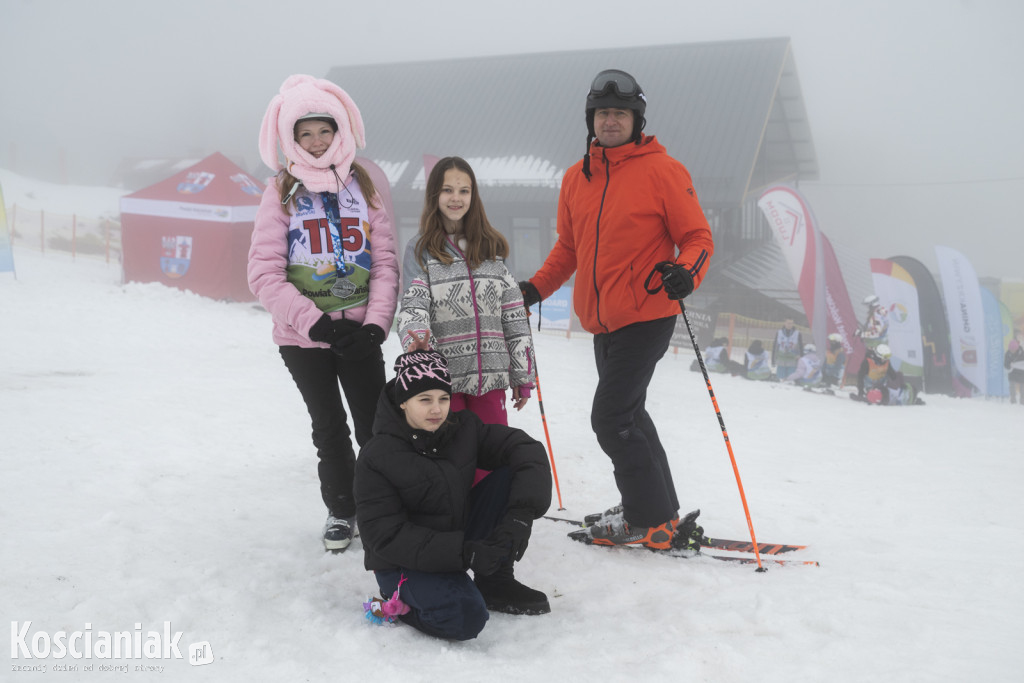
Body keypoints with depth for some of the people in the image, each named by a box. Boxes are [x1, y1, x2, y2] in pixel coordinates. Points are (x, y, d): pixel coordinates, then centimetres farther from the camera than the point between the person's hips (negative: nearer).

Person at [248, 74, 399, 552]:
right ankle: (340, 510, 30)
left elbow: (385, 261, 1)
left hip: (359, 332, 1)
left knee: (375, 427, 3)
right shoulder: (282, 192, -2)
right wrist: (316, 322, -17)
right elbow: (265, 273, -8)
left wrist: (376, 323, -12)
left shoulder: (363, 185, 4)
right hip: (303, 337, -1)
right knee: (330, 429, 11)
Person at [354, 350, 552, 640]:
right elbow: (384, 535, -22)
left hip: (462, 536, 6)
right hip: (406, 561, -6)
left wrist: (522, 514, -27)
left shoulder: (463, 428, -4)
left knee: (511, 476, -12)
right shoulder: (376, 458, -18)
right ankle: (399, 600, 0)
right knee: (465, 616, -33)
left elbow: (526, 450, -10)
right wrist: (462, 553, -31)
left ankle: (496, 582, -1)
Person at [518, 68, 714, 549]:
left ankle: (649, 520, 6)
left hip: (646, 317, -7)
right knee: (628, 415, 15)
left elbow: (698, 237, -6)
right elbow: (568, 248, 20)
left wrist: (686, 272, -26)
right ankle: (661, 512, 30)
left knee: (610, 418, -10)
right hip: (602, 323, 7)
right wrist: (535, 288, 9)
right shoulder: (576, 177, 11)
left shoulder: (661, 170, -7)